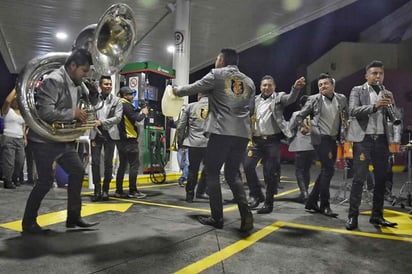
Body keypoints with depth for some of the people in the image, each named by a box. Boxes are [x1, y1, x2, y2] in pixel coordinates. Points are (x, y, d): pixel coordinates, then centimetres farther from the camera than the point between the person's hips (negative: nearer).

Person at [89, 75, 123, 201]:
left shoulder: (116, 100, 1)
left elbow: (118, 118, -8)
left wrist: (102, 122, -17)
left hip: (110, 134, 0)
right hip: (96, 134, 0)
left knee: (108, 163, 3)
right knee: (95, 162, 0)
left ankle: (105, 190, 15)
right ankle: (97, 190, 11)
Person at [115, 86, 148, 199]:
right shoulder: (126, 105, -13)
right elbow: (136, 118, -19)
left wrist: (139, 112, 9)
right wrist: (143, 113, -2)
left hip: (120, 139, 9)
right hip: (129, 139, -9)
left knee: (122, 164, 12)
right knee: (134, 165, -4)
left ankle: (119, 190, 14)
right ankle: (133, 191, -2)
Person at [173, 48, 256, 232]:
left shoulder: (216, 74, 4)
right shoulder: (249, 81, 19)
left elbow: (194, 88, 11)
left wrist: (177, 91, 29)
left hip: (221, 132, -5)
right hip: (242, 134, 5)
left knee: (212, 174, 8)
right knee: (232, 175, 14)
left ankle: (217, 218, 9)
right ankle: (245, 213, -3)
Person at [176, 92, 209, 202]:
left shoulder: (190, 106, 6)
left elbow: (180, 126, 5)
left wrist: (180, 140, 16)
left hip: (194, 143, 1)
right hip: (210, 143, 0)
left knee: (193, 169, 11)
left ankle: (189, 195, 16)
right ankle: (201, 192, 18)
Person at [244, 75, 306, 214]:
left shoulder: (279, 97, 3)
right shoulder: (254, 100, 13)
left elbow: (290, 98, -17)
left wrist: (296, 88, -38)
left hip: (272, 141, -3)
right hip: (256, 140, 3)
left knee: (270, 172, -1)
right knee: (248, 165, -8)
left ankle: (268, 203, 14)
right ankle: (256, 194, 12)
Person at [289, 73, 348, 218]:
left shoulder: (341, 98, 6)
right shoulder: (314, 99, -4)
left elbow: (347, 116, 16)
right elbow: (300, 115, 0)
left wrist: (346, 129, 3)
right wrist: (291, 130, -5)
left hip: (334, 139, 6)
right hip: (320, 138, -6)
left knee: (326, 170, 9)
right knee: (328, 170, -10)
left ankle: (311, 201, 20)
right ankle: (325, 205, 1)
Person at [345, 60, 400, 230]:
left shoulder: (387, 93, 15)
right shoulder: (357, 90, 4)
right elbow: (353, 111, -12)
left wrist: (391, 103, -9)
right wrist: (374, 106, -25)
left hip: (382, 140, 5)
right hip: (364, 139, -5)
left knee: (381, 179, 8)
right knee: (359, 178, -6)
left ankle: (377, 215, 19)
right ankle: (352, 216, 0)